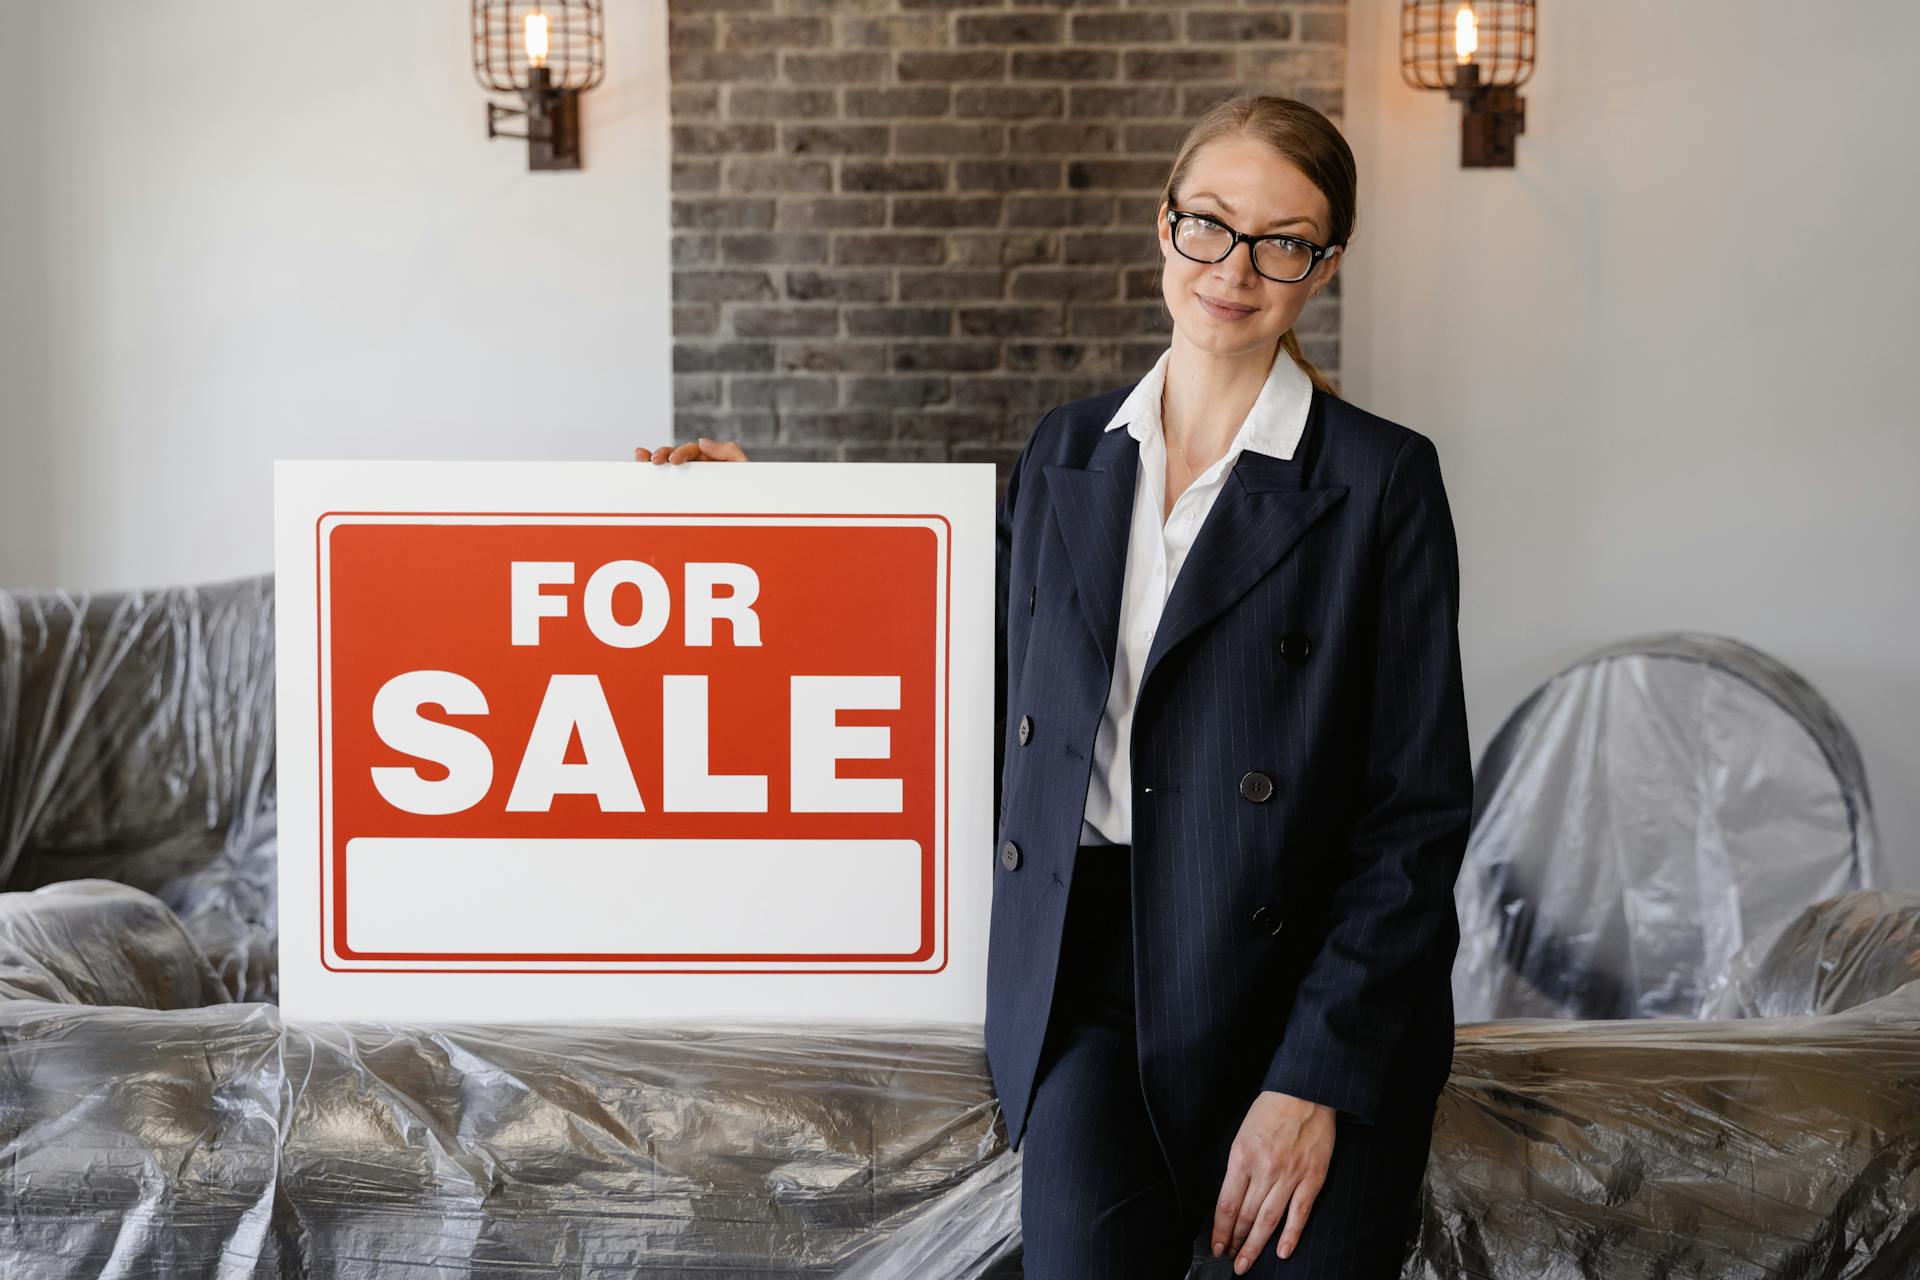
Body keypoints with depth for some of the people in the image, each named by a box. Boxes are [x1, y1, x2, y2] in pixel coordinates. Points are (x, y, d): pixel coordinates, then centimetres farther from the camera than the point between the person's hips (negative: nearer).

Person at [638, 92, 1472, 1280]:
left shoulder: (1382, 480, -5)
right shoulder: (1067, 452, 9)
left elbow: (1418, 812, -6)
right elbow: (1007, 673, 19)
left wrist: (1316, 1076, -14)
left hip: (1303, 993, -2)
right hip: (1091, 977, 2)